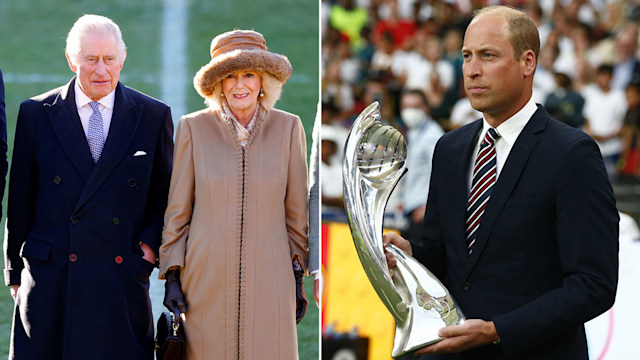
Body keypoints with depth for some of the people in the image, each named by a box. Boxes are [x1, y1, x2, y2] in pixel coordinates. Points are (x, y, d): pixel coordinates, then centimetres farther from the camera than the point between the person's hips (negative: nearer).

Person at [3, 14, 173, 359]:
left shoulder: (153, 116, 7)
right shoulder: (36, 114, 5)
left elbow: (165, 195, 14)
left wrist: (151, 244, -3)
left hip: (123, 279, 0)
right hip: (51, 279, 0)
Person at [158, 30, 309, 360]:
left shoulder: (288, 128, 2)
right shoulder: (194, 128, 0)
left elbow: (296, 210, 8)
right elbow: (177, 209, 4)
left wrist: (298, 277, 8)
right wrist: (172, 276, 1)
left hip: (268, 279, 1)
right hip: (207, 279, 0)